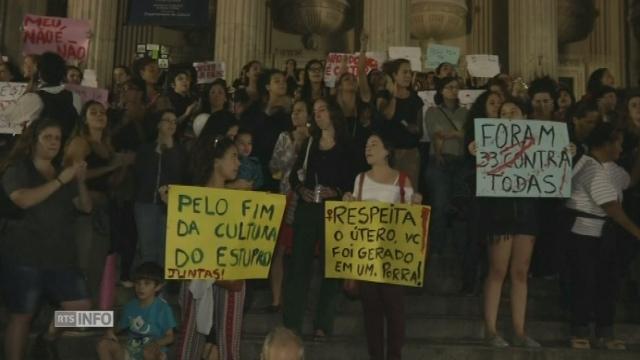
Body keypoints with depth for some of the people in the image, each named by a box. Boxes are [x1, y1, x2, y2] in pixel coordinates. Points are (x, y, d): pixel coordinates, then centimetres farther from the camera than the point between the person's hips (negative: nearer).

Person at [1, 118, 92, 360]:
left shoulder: (63, 172, 16)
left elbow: (86, 207, 10)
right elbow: (24, 200, -21)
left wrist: (80, 182, -7)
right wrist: (60, 180, -22)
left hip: (60, 255, 5)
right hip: (23, 255, -5)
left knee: (81, 307, 0)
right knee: (22, 315, -1)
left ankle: (48, 339, 24)